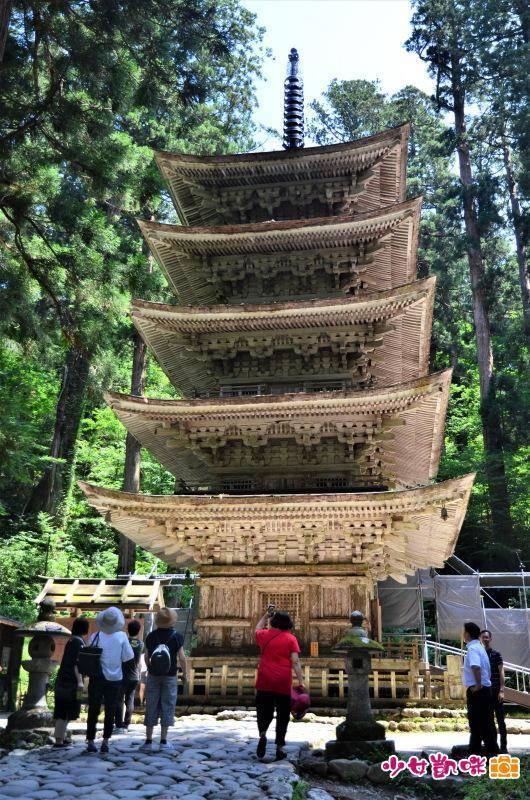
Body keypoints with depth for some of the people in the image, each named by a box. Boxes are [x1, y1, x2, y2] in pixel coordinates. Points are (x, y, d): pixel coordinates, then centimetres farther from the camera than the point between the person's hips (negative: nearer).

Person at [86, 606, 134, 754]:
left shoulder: (95, 636, -10)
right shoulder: (122, 636, -12)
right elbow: (128, 657, -7)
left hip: (97, 678, 0)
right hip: (115, 679, 0)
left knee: (93, 710, 12)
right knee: (110, 711, 11)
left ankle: (90, 741, 14)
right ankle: (105, 741, 10)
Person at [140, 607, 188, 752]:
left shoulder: (151, 636, 1)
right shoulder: (176, 637, -6)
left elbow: (146, 657, 6)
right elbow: (182, 658, -8)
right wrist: (185, 674, 5)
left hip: (153, 676, 2)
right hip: (170, 676, -2)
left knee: (151, 707, 7)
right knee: (167, 707, 5)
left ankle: (148, 741, 9)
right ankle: (163, 741, 7)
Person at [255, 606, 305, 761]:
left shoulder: (264, 635, 7)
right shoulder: (290, 638, 0)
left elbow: (257, 630, 32)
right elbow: (295, 661, -7)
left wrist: (266, 615, 39)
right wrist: (300, 681, -5)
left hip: (264, 681, 1)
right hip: (283, 683, -1)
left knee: (264, 712, 12)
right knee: (282, 715, 10)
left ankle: (262, 734, -15)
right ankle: (279, 748, 10)